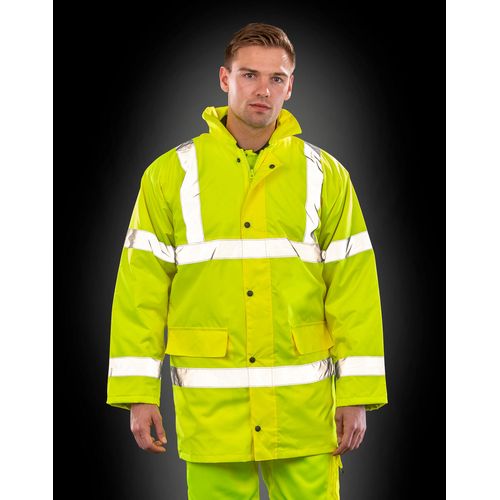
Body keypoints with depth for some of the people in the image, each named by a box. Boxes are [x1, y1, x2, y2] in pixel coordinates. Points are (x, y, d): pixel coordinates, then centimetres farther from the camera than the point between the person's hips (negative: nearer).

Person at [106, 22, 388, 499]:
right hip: (210, 406, 0)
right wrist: (138, 393, -3)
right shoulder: (170, 174, 3)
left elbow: (353, 287, 4)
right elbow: (141, 286, 2)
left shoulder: (325, 175, 5)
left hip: (304, 408, 1)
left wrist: (357, 395, -1)